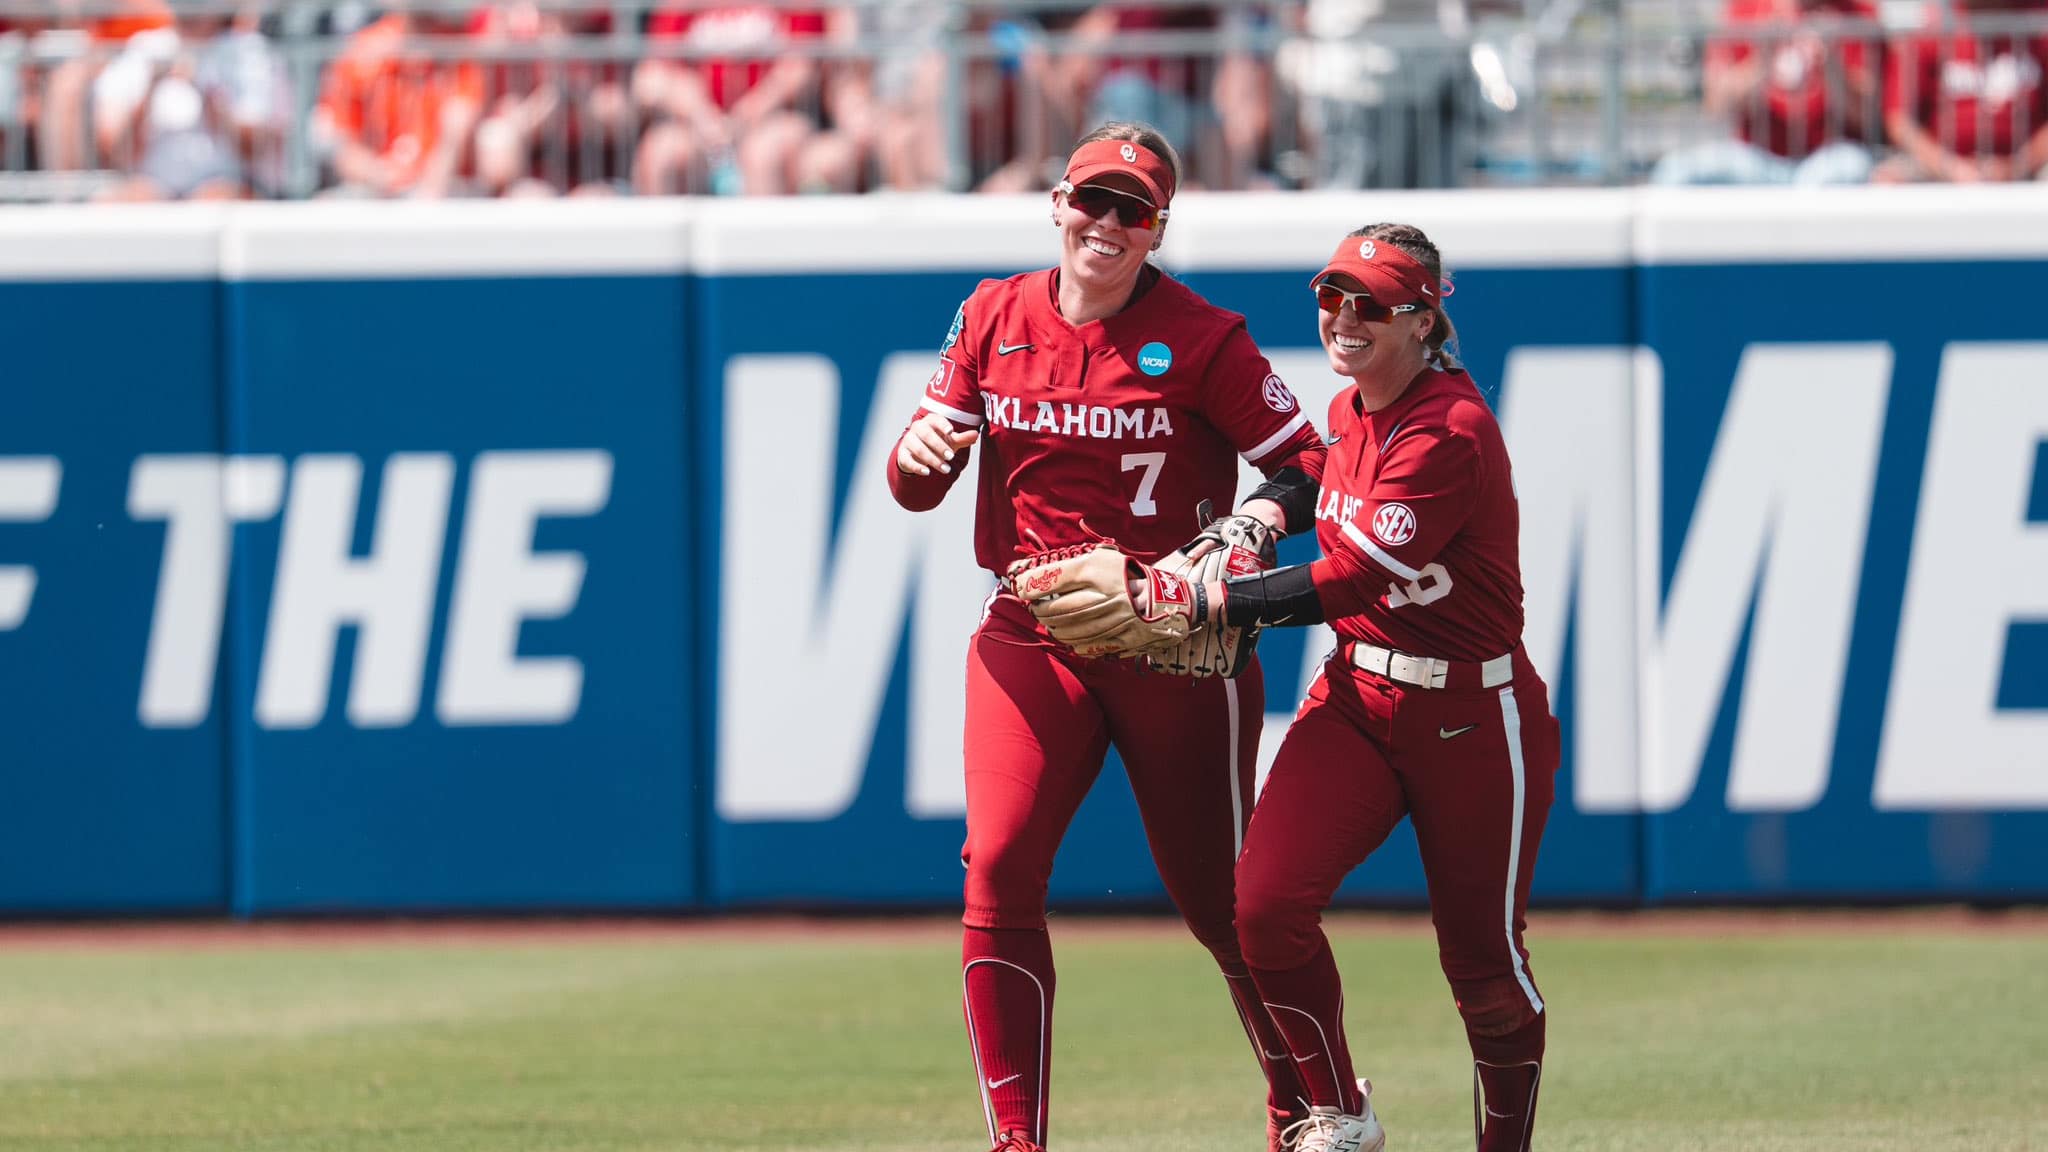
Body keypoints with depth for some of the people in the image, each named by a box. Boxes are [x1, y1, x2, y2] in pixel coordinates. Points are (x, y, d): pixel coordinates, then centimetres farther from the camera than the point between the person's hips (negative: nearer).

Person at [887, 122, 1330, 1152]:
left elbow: (1309, 464, -6)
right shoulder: (993, 320, 6)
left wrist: (1272, 507, -28)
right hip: (1029, 642, 3)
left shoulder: (1201, 341, -5)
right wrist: (920, 451, -16)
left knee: (1218, 894, 3)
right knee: (998, 871, -15)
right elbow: (915, 488, 7)